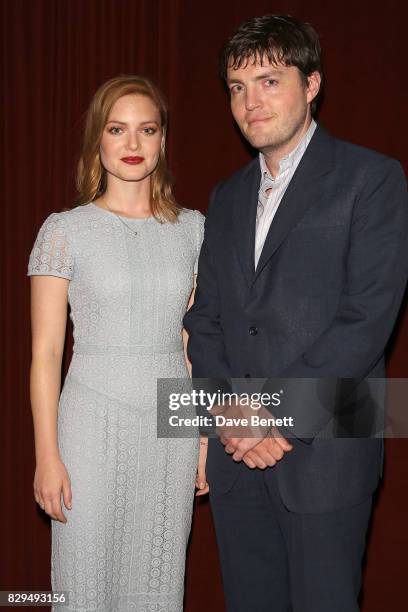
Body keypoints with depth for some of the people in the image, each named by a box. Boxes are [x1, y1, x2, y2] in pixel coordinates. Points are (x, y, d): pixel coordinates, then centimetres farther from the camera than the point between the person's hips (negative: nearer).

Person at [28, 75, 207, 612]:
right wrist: (47, 456, -8)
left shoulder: (192, 228, 6)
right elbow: (46, 351, -5)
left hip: (172, 425, 3)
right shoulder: (66, 230, -4)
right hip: (95, 423, -3)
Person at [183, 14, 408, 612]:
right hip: (236, 452, 5)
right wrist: (228, 412, -4)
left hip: (323, 447, -5)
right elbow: (204, 317, 12)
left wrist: (275, 415, -15)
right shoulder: (227, 196, 15)